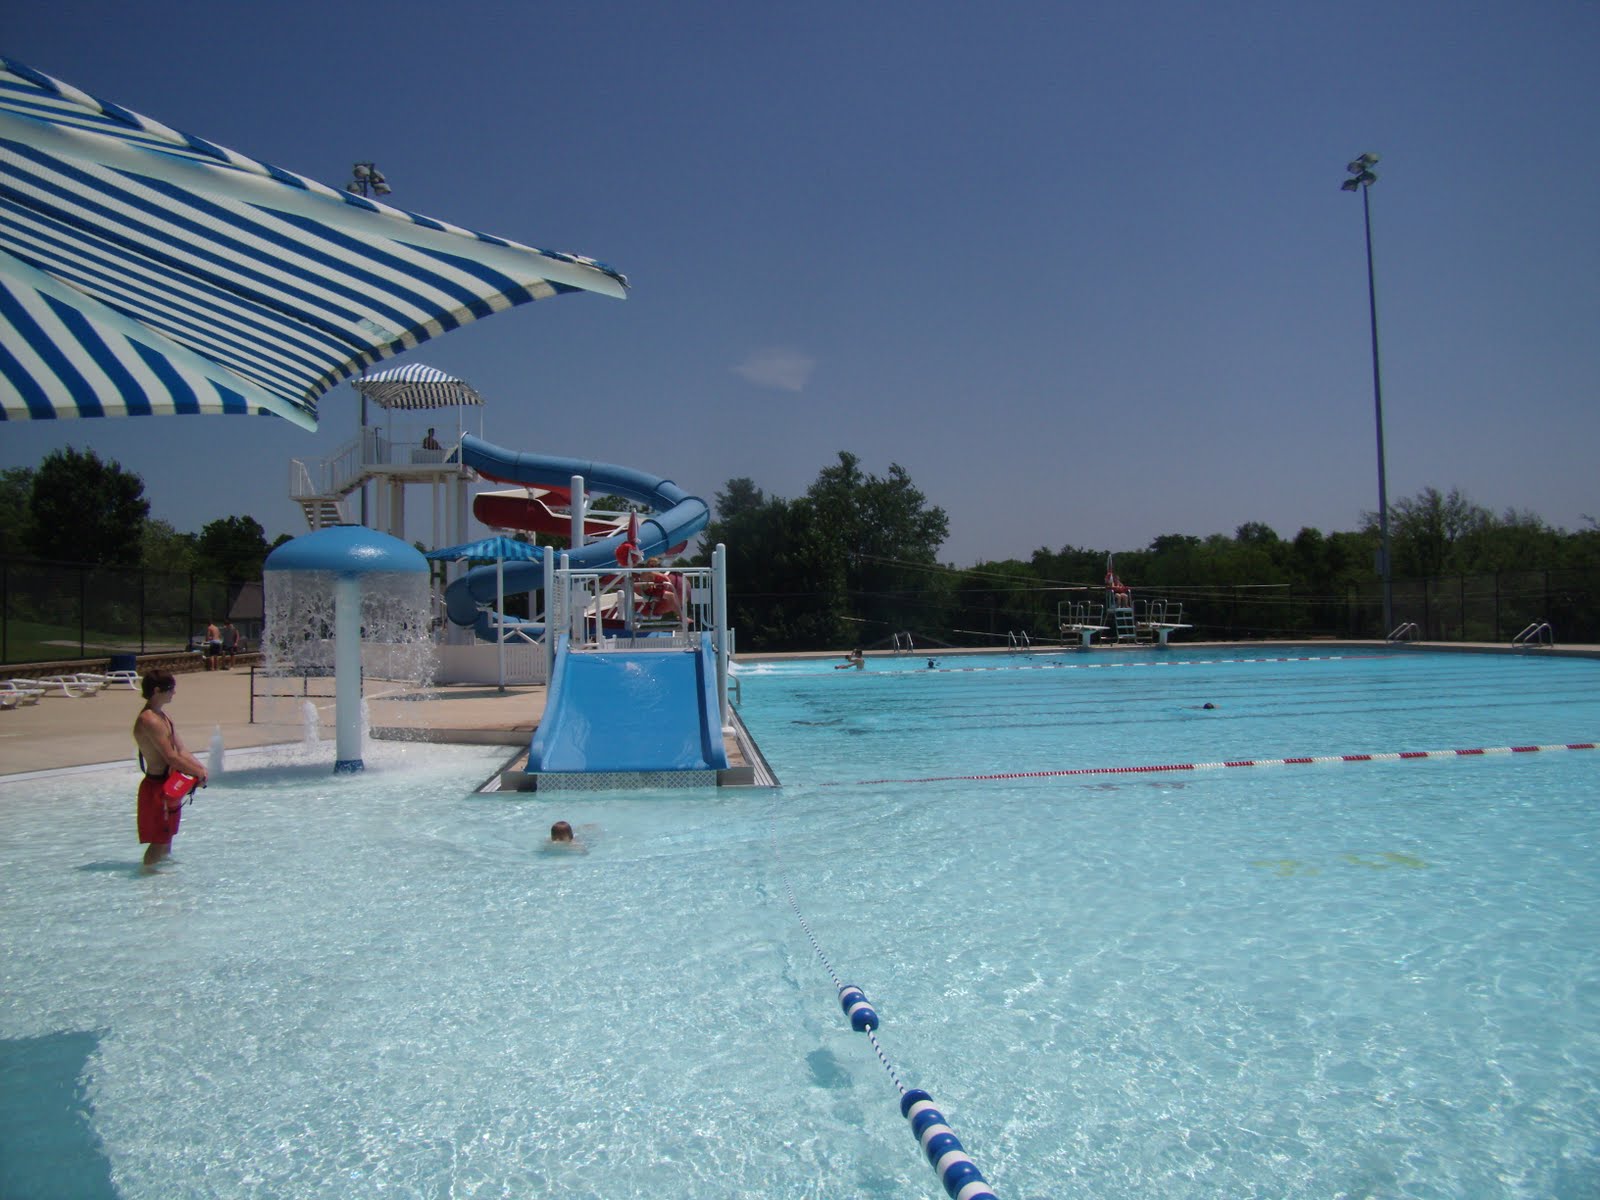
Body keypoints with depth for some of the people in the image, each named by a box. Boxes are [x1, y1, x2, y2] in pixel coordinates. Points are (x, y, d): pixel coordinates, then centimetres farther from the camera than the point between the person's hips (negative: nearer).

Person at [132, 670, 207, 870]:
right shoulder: (149, 720, -22)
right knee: (160, 838, -2)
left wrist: (199, 767, -4)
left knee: (167, 834, 24)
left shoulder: (162, 716, 11)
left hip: (169, 785, 10)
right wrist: (198, 773, -15)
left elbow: (180, 750, 11)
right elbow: (171, 758, -24)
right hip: (157, 786, -10)